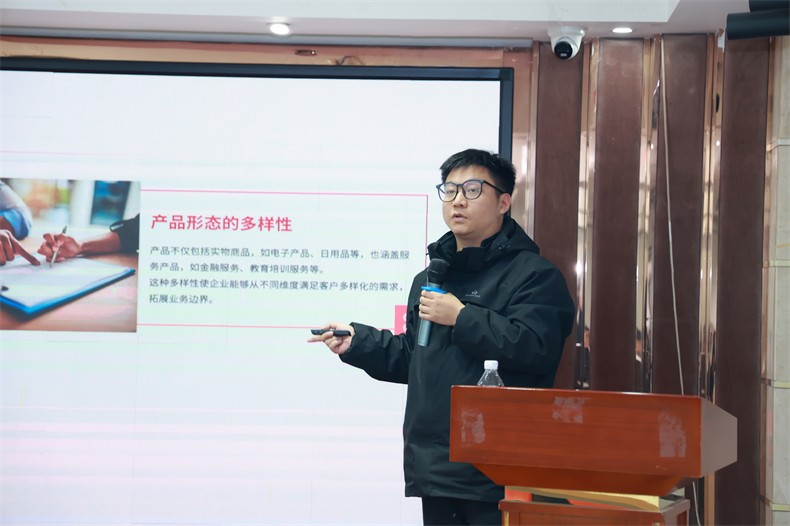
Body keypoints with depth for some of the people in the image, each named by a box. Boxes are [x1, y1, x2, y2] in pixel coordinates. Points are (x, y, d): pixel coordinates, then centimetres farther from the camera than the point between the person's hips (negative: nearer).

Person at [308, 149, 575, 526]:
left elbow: (535, 348, -22)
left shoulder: (535, 274, -6)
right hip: (434, 467, 8)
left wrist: (462, 317, -17)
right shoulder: (429, 278, 21)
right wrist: (357, 342, 15)